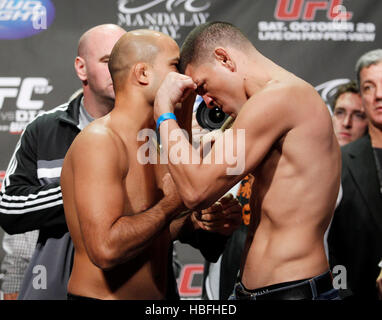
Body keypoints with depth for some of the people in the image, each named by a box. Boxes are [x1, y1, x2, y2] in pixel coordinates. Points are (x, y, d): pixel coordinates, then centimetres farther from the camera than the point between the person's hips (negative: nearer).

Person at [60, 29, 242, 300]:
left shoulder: (151, 144, 9)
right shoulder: (99, 141, -19)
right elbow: (105, 249, -29)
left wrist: (197, 221, -1)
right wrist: (173, 202, -19)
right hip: (100, 297, -9)